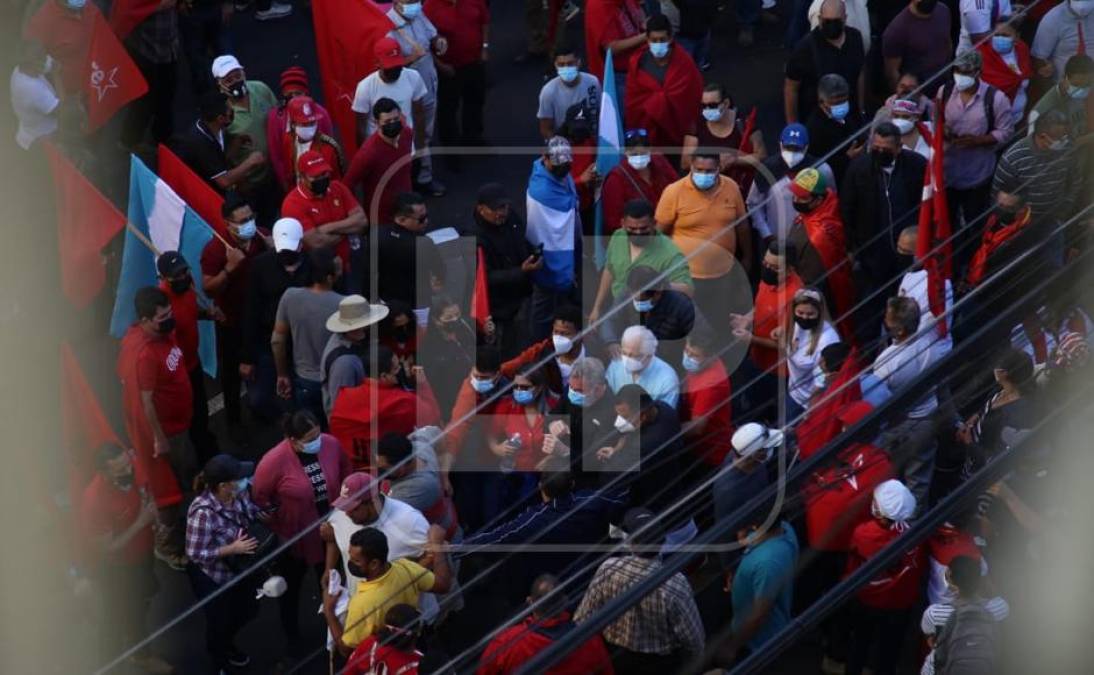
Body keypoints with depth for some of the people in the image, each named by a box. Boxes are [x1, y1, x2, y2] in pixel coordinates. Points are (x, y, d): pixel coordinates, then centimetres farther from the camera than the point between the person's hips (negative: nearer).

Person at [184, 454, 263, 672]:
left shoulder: (239, 494, -17)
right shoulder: (203, 513, -38)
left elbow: (251, 512, 5)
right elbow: (195, 553, -31)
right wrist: (232, 549, -32)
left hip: (238, 569, 7)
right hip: (212, 579, -7)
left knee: (248, 611, 26)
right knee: (220, 621, 17)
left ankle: (228, 645, 58)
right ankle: (220, 662, 48)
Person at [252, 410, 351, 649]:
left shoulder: (331, 444, -20)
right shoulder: (275, 461, -32)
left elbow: (345, 474, 1)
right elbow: (259, 497, -17)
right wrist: (281, 519, -11)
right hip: (294, 536, -4)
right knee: (291, 586, 22)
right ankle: (291, 634, 47)